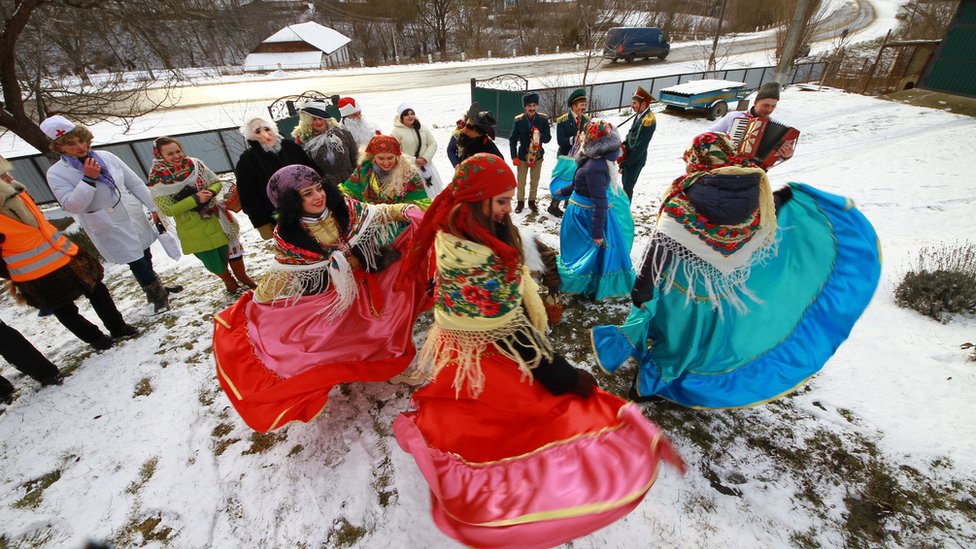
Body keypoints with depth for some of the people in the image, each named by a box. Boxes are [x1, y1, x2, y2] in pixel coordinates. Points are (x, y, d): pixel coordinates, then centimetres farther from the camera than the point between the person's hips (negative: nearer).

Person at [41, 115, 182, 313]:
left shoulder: (106, 157, 0)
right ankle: (158, 296, 20)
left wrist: (154, 207, 5)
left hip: (135, 219, 4)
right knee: (138, 264, 0)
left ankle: (157, 288, 39)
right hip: (109, 230, -4)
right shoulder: (57, 173, -9)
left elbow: (136, 183, 6)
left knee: (145, 258, 19)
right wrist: (88, 179, -23)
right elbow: (72, 206, -17)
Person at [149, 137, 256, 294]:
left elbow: (216, 183, 4)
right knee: (215, 261, 11)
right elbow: (167, 210, -16)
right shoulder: (157, 180, -13)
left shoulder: (195, 164, -5)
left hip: (217, 219, 2)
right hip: (194, 230, -2)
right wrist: (195, 199, -24)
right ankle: (229, 281, 37)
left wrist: (210, 192, -18)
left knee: (233, 249, 15)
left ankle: (243, 277, 36)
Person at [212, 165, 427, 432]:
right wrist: (256, 301, -4)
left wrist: (405, 211, -16)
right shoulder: (288, 235, -15)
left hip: (369, 279, 2)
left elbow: (376, 214, -2)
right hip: (332, 295, -2)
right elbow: (281, 274, -5)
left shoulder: (343, 206, -12)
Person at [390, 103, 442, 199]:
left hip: (426, 167, 5)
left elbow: (433, 144, 6)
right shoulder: (396, 132, -9)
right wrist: (414, 160, -18)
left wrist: (425, 158, -11)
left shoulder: (422, 128, 7)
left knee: (431, 194, 14)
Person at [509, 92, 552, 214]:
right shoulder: (518, 120, -10)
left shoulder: (543, 119, -9)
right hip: (522, 156, -1)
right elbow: (513, 140, -5)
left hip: (537, 156, 1)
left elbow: (548, 138, -6)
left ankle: (532, 201, 32)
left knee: (534, 182, 14)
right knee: (521, 182, 10)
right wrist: (514, 157, -10)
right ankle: (520, 202, 28)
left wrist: (540, 135, -27)